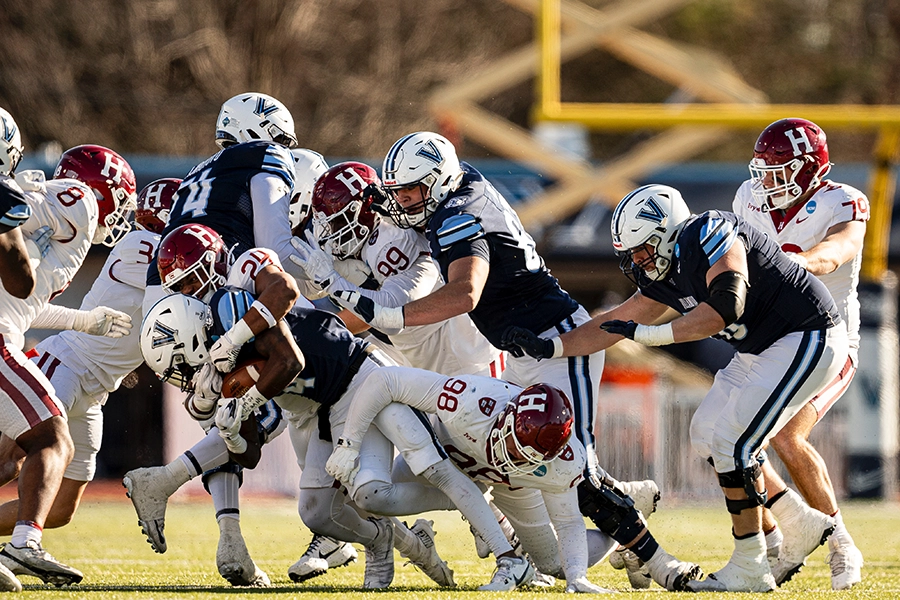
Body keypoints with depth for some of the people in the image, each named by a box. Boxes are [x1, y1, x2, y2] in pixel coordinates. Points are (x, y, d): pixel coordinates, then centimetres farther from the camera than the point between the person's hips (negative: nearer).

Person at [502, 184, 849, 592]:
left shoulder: (710, 235, -22)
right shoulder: (664, 276, 7)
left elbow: (723, 311, -32)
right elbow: (613, 324, 14)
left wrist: (648, 335, -27)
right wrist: (550, 348, 6)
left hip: (806, 340, -10)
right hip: (762, 350, 10)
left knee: (731, 441, -13)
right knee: (706, 433, 13)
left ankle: (749, 570, -5)